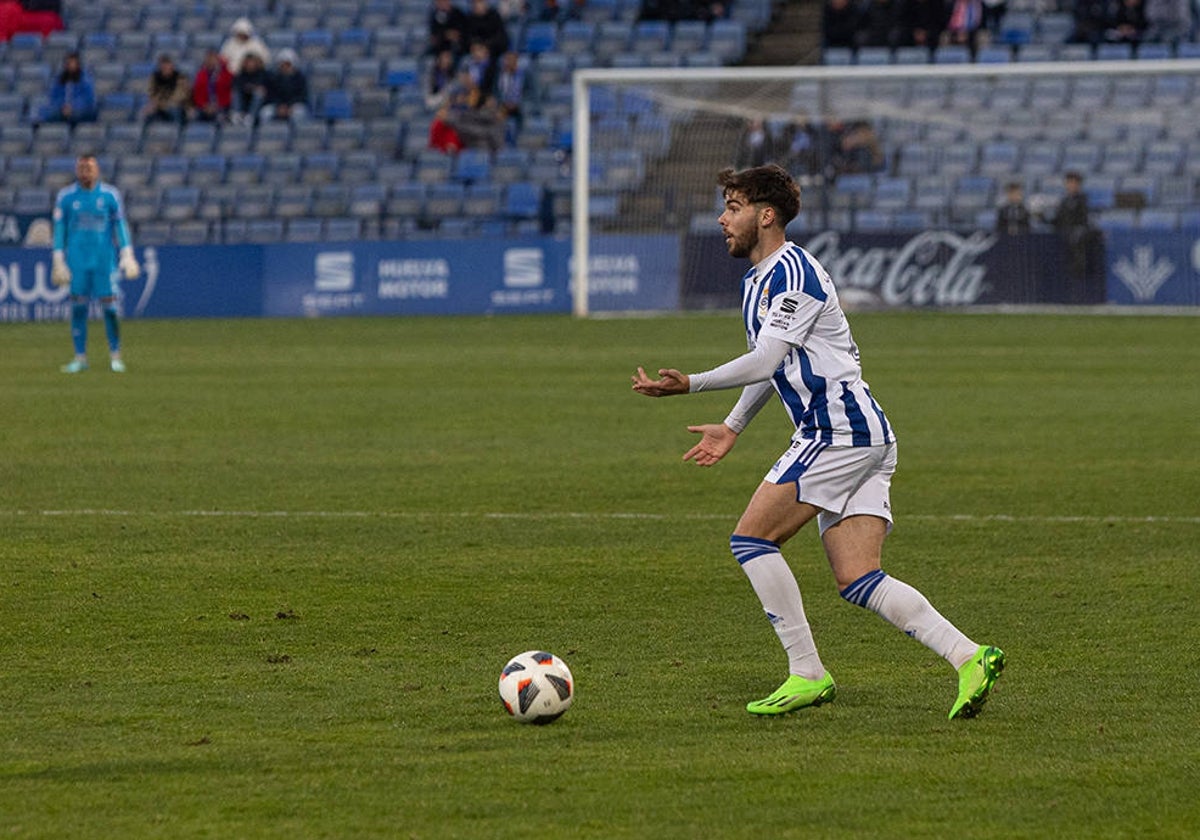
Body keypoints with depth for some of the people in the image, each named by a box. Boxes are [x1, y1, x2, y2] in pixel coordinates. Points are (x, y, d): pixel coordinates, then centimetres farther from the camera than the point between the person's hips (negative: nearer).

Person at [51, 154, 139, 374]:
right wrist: (58, 260, 4)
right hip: (77, 260, 1)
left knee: (109, 305, -3)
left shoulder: (110, 194, 2)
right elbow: (59, 229, 8)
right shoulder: (66, 196, 4)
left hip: (104, 258, -1)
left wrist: (127, 254, -1)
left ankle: (115, 356, 6)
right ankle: (80, 357, 6)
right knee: (78, 305, -1)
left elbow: (120, 225, 6)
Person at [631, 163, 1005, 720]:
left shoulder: (792, 272, -11)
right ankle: (969, 658, -10)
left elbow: (764, 362, -18)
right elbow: (769, 365, 33)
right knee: (857, 580, 0)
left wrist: (690, 385, -17)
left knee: (751, 538, -8)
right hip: (863, 438, 10)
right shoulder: (757, 281, 20)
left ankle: (807, 674, -8)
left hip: (840, 431, -10)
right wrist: (733, 427, 31)